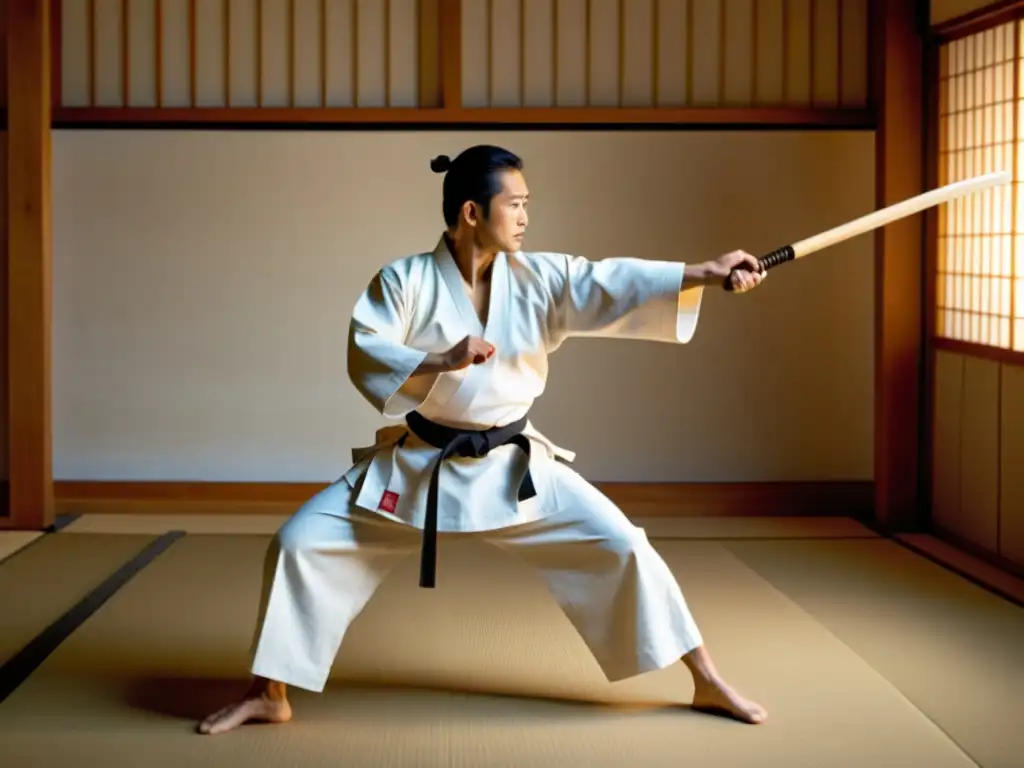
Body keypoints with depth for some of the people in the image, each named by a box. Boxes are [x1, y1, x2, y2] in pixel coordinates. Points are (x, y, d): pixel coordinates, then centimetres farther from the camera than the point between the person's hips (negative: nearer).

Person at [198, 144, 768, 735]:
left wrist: (709, 272, -24)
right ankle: (269, 695, 10)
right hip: (417, 465, -1)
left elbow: (617, 284, -13)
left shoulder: (540, 279, -5)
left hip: (512, 466, 1)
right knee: (302, 543, -8)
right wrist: (442, 362, -32)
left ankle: (707, 682, 11)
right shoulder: (405, 280, -10)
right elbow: (364, 356, -18)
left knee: (622, 546, -6)